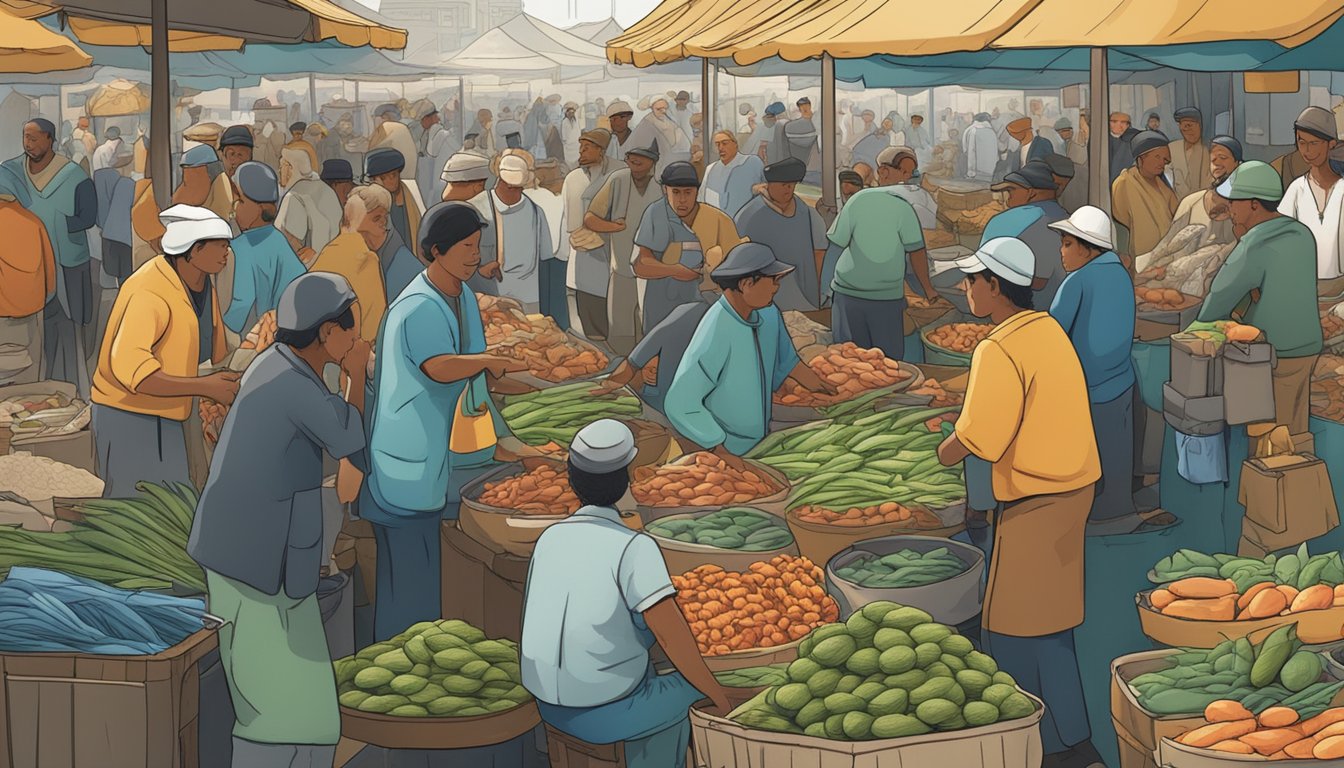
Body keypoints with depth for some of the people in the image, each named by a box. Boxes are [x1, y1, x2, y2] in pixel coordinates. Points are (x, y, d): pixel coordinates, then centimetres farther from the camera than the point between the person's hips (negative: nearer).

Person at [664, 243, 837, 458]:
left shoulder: (769, 314, -7)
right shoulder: (715, 334, -29)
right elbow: (680, 404, -25)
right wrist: (719, 450, -21)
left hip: (761, 442, 7)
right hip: (726, 453, -7)